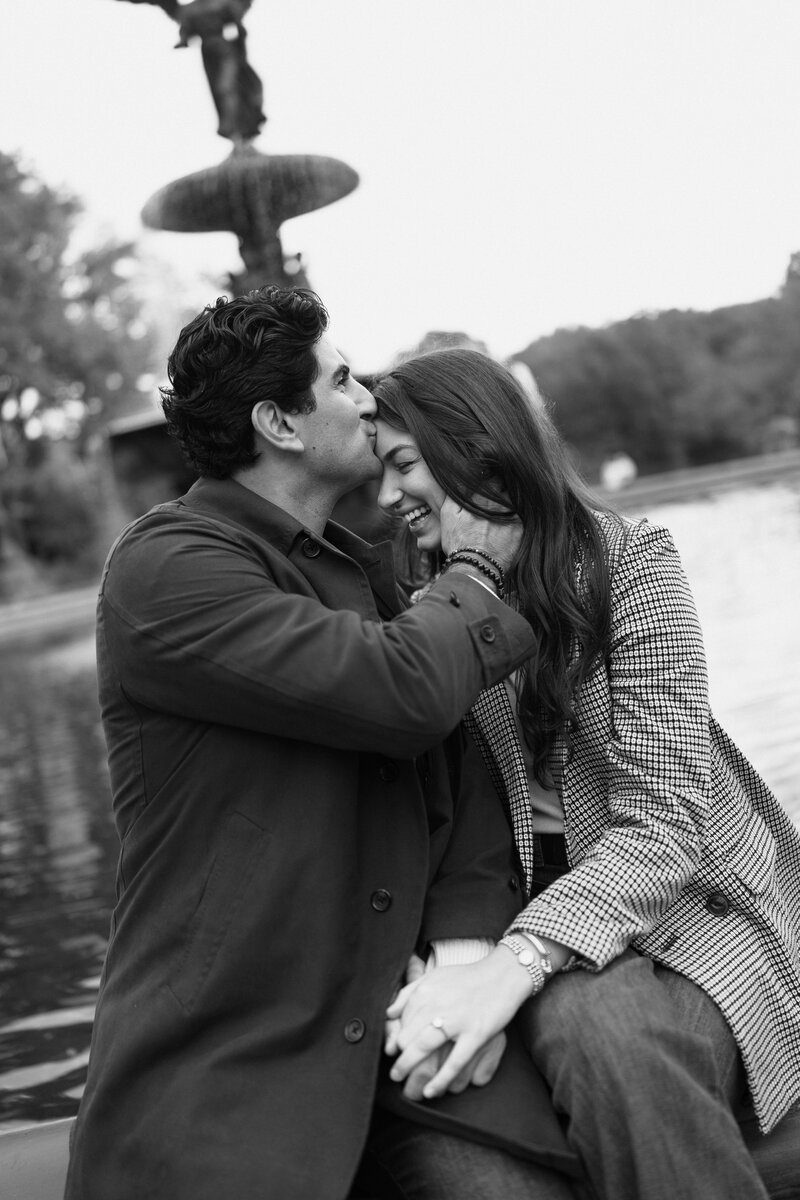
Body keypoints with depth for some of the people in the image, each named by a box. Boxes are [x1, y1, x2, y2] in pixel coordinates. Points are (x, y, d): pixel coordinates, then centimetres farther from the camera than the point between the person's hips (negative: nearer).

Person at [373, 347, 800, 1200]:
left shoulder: (628, 560, -10)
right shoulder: (436, 594, 5)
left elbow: (665, 820, -18)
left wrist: (518, 962, -32)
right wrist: (459, 955, -20)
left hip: (693, 902, -4)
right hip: (549, 911, 4)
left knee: (597, 1028, -35)